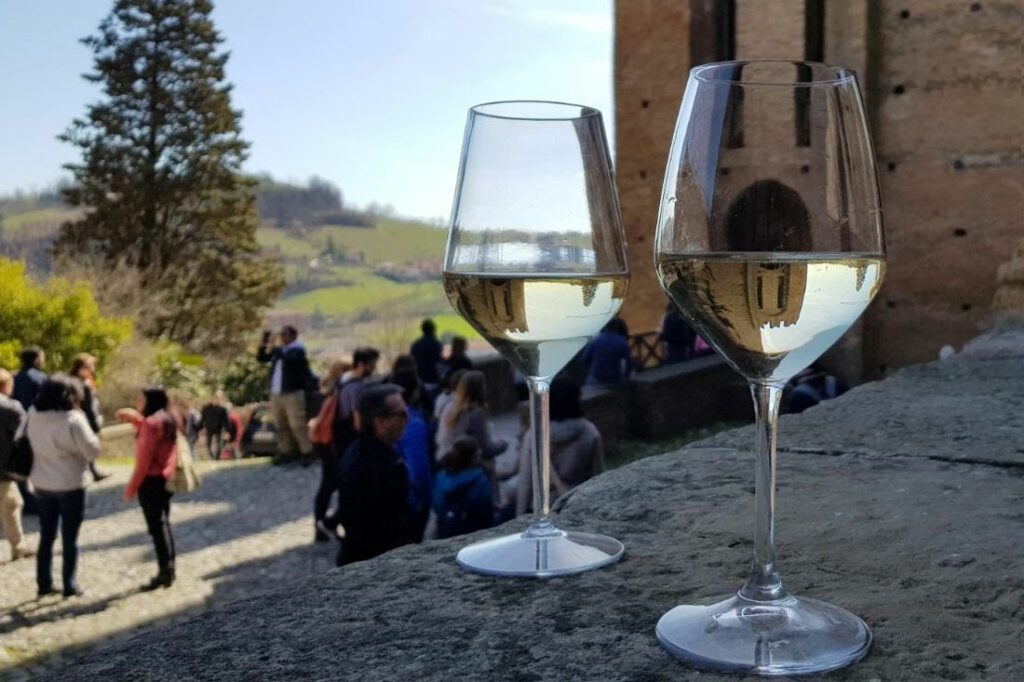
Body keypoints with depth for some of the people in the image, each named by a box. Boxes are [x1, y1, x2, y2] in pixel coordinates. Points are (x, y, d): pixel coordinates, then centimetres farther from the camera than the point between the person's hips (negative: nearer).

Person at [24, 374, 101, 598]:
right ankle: (70, 585, 13)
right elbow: (92, 451, -17)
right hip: (70, 485, -5)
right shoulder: (73, 419, -21)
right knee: (70, 539, 7)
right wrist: (91, 436, 1)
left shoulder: (33, 416, -4)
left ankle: (44, 584, 22)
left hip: (42, 485, 5)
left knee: (46, 537, 16)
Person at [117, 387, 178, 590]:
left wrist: (132, 485, -14)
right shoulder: (169, 419, 10)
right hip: (166, 477, 9)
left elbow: (145, 458, -19)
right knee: (163, 523, 16)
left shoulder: (151, 423, -18)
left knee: (156, 526, -4)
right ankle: (169, 568, 20)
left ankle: (164, 572, -4)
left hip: (152, 480, -9)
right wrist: (134, 418, 17)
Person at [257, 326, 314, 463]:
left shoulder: (297, 350, -6)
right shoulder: (277, 350, 14)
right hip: (276, 394, 7)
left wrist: (277, 349, -23)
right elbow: (262, 358, 15)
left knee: (297, 425, -11)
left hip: (292, 393, -7)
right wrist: (264, 344, 3)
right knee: (281, 426, 11)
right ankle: (286, 452, 18)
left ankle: (307, 452, -6)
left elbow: (290, 359, -25)